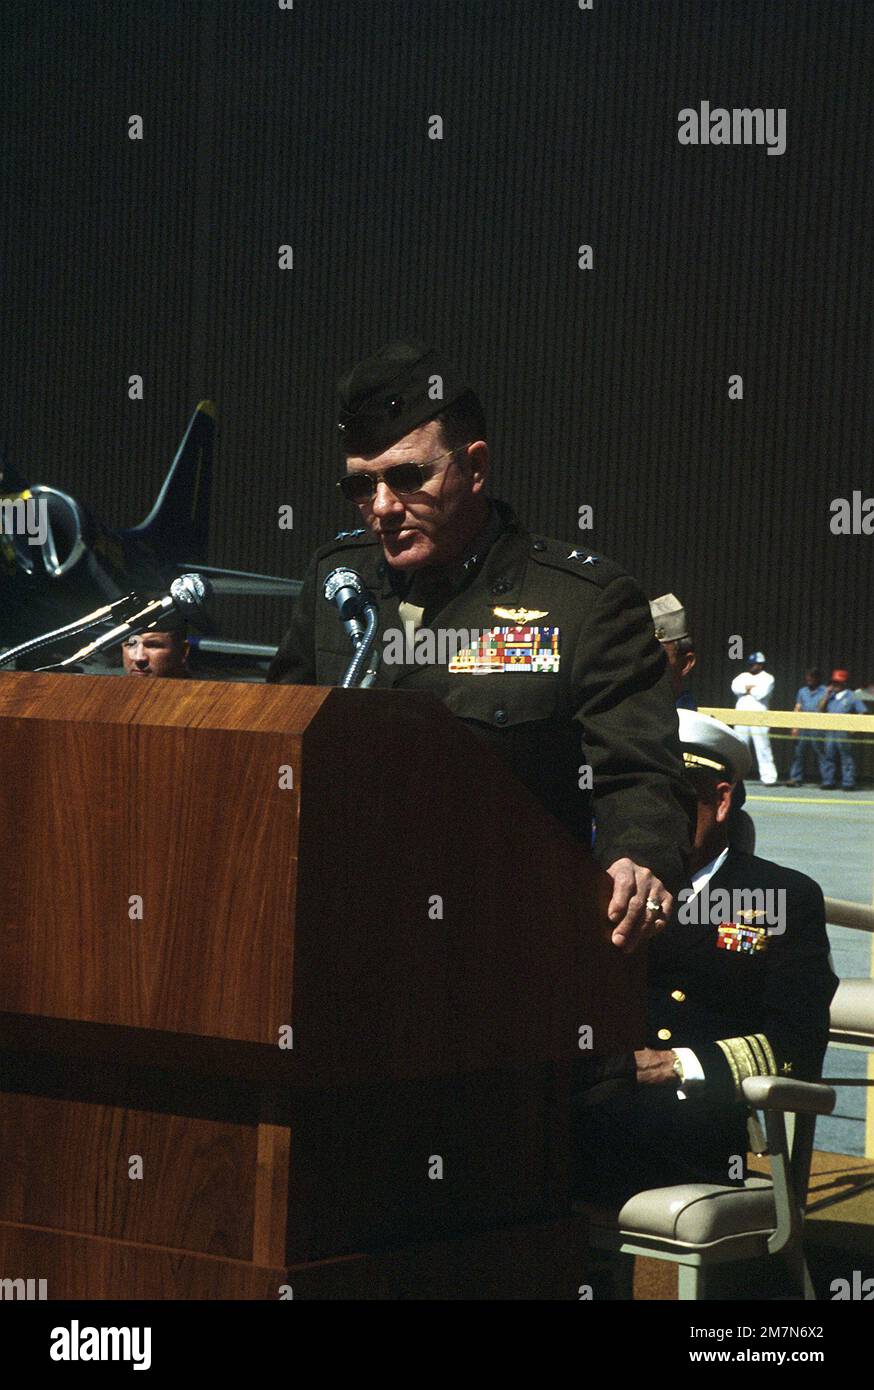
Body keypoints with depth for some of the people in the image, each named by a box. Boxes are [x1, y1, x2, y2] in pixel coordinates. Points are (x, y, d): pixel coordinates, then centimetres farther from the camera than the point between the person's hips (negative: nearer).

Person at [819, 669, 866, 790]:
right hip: (830, 730, 6)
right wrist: (826, 695, 2)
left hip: (844, 731, -5)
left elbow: (863, 713, -3)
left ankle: (848, 783, -1)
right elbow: (821, 708, 10)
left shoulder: (851, 697, -2)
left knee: (846, 758, -3)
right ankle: (828, 782, 13)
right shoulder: (831, 696, 14)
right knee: (828, 757, 6)